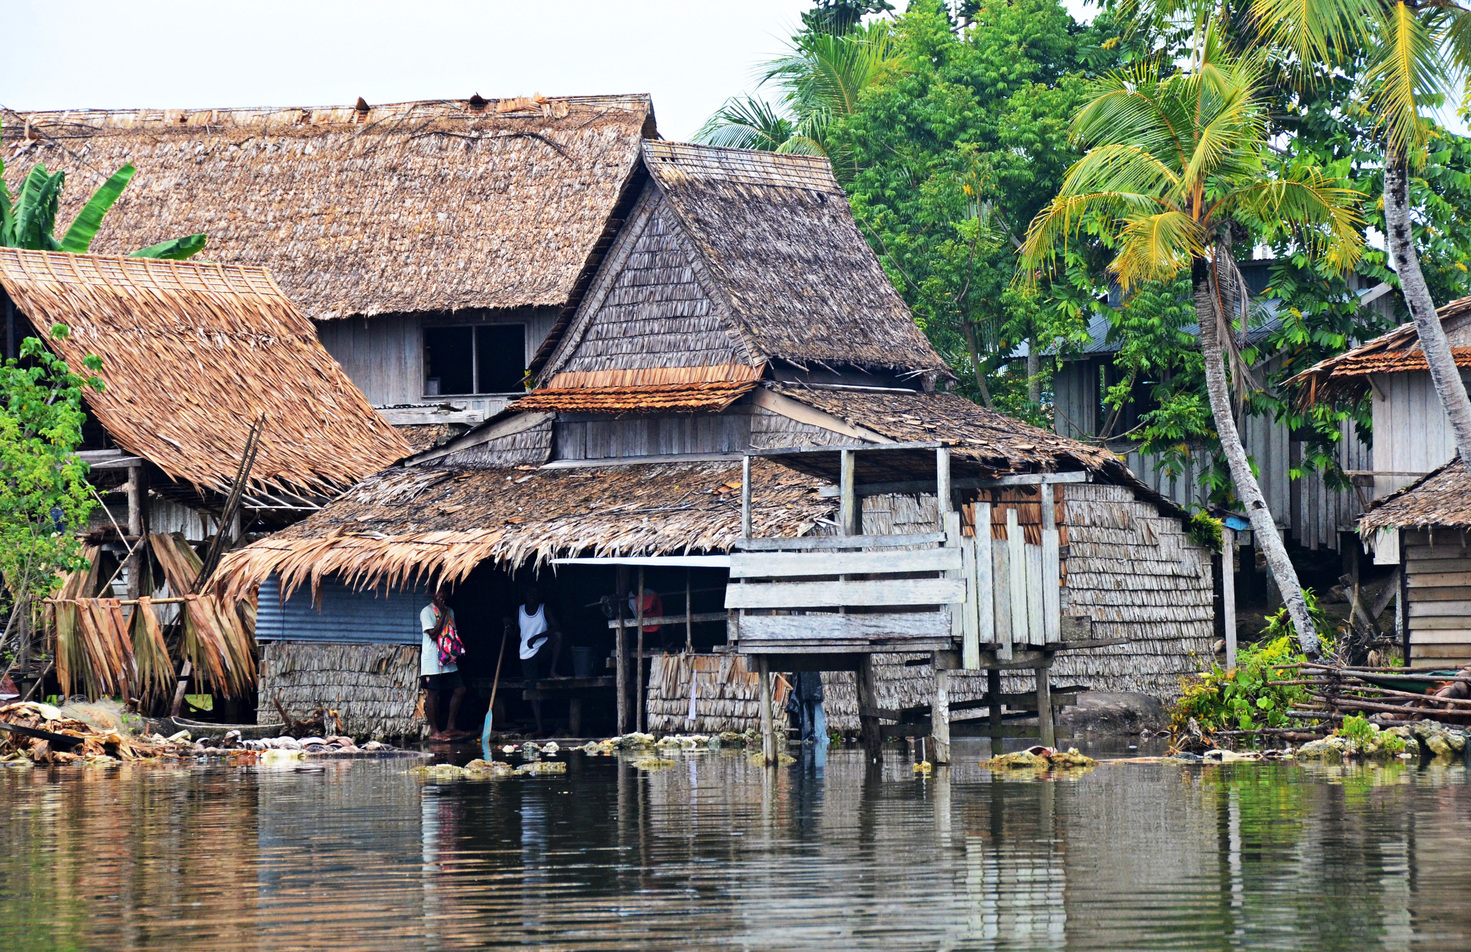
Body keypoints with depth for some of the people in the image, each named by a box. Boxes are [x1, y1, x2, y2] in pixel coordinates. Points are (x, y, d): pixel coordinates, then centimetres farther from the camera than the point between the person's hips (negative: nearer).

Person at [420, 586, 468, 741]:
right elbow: (433, 634, -17)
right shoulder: (427, 611, -8)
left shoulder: (450, 611, 15)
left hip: (448, 660, 7)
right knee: (433, 694, -3)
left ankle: (450, 728, 12)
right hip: (432, 660, -7)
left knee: (459, 690, 5)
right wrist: (443, 614, -16)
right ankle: (434, 731, 3)